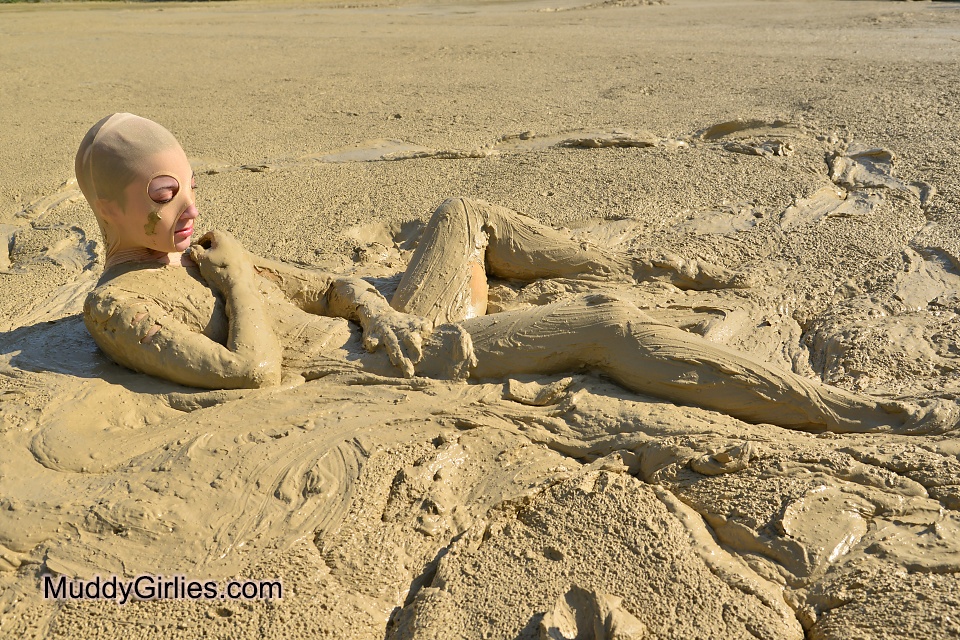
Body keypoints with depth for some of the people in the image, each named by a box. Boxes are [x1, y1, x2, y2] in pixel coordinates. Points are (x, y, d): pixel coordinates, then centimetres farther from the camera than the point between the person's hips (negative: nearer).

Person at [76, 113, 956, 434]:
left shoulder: (195, 250, 16)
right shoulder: (115, 305, -7)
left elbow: (324, 287, 14)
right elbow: (250, 369, -23)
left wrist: (369, 304, -8)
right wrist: (237, 271, -9)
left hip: (389, 336, 9)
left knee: (462, 216, 20)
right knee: (604, 325, -18)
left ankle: (638, 267, 32)